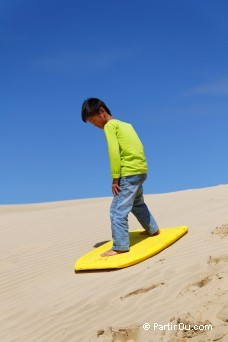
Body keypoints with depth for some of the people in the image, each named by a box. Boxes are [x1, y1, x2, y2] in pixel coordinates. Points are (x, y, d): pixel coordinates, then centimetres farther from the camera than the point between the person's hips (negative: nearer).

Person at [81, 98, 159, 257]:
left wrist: (115, 178, -15)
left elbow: (114, 152, -15)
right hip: (141, 169, 9)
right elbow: (138, 147, 16)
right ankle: (153, 229, 42)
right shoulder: (125, 124, 20)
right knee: (137, 204, 29)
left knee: (118, 210, -9)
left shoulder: (109, 125, -5)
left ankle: (120, 246, -11)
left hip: (129, 172, -9)